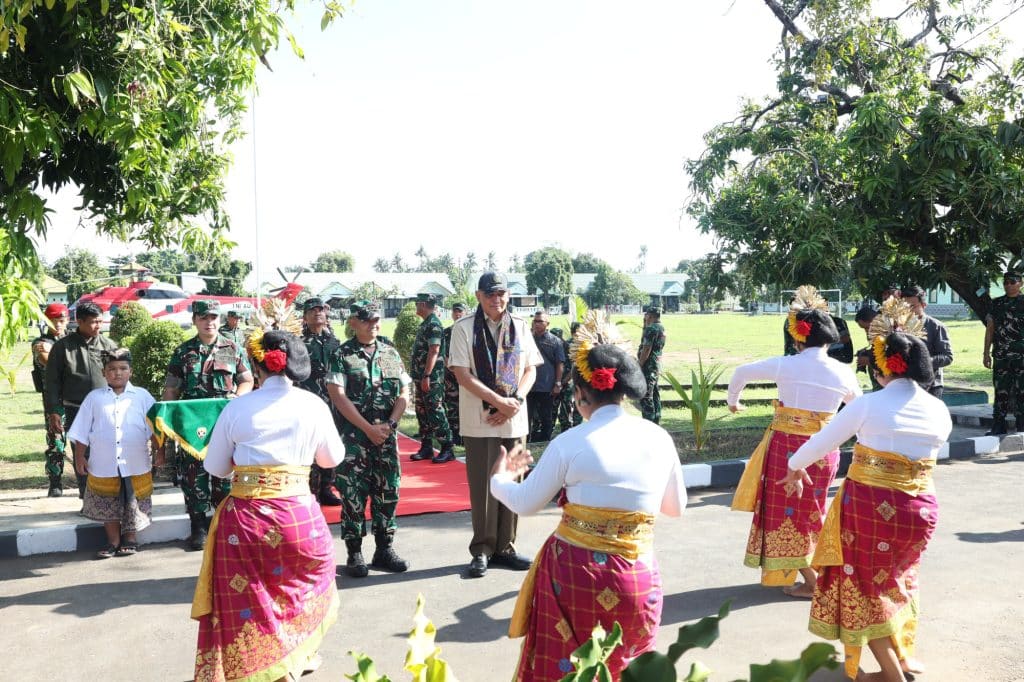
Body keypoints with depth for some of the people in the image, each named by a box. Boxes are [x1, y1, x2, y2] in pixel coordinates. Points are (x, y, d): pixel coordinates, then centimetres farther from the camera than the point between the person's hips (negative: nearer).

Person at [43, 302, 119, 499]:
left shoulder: (108, 345, 5)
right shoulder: (63, 346, 1)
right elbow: (52, 381, 2)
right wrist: (53, 412, -3)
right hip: (76, 411, -1)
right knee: (82, 455, 6)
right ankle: (87, 498, 16)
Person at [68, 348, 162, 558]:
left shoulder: (142, 396, 1)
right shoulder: (94, 398, 3)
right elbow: (81, 432, 7)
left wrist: (159, 450, -4)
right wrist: (79, 457, 5)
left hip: (135, 465, -1)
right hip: (104, 465, 1)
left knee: (133, 504, 9)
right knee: (108, 507, 10)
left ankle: (130, 539, 25)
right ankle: (113, 542, 23)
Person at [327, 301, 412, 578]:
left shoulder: (391, 353, 10)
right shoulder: (342, 355, -2)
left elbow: (404, 393, 8)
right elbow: (338, 395, -9)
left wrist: (389, 424, -7)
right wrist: (368, 428, -13)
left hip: (387, 435, 4)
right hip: (354, 435, -4)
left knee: (388, 492, 7)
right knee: (353, 495, -1)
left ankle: (385, 549, 18)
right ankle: (354, 554, 9)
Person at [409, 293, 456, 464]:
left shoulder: (433, 324, -14)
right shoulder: (425, 323, 17)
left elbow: (434, 351, -21)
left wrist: (426, 376, -24)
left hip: (432, 377, -10)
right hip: (422, 377, 10)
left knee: (436, 413, -8)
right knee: (422, 412, 12)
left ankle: (448, 449, -4)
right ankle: (426, 448, 19)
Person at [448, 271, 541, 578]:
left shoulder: (519, 327, 8)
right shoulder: (464, 328, -3)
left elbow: (531, 369, 9)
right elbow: (462, 374, -9)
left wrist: (516, 401, -9)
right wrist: (499, 401, -15)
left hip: (515, 420, 3)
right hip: (479, 421, -3)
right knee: (483, 487, 1)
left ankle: (505, 547, 20)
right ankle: (481, 550, 14)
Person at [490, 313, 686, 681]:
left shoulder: (569, 443, -10)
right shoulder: (659, 438, -1)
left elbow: (525, 504, 1)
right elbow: (676, 508, 12)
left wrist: (499, 478, 21)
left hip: (573, 572, -3)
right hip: (637, 578, 3)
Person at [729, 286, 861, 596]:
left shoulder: (786, 365, -8)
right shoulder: (843, 372, -2)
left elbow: (741, 373, 6)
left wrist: (732, 400, 25)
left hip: (786, 445, -3)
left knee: (788, 510, 9)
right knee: (810, 510, 21)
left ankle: (811, 582, 13)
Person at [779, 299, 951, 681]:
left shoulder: (867, 405, -13)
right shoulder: (939, 411, -1)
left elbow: (822, 441, -2)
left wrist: (795, 468, 17)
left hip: (869, 505, -5)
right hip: (921, 509, 5)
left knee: (865, 585, 13)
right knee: (895, 579, 27)